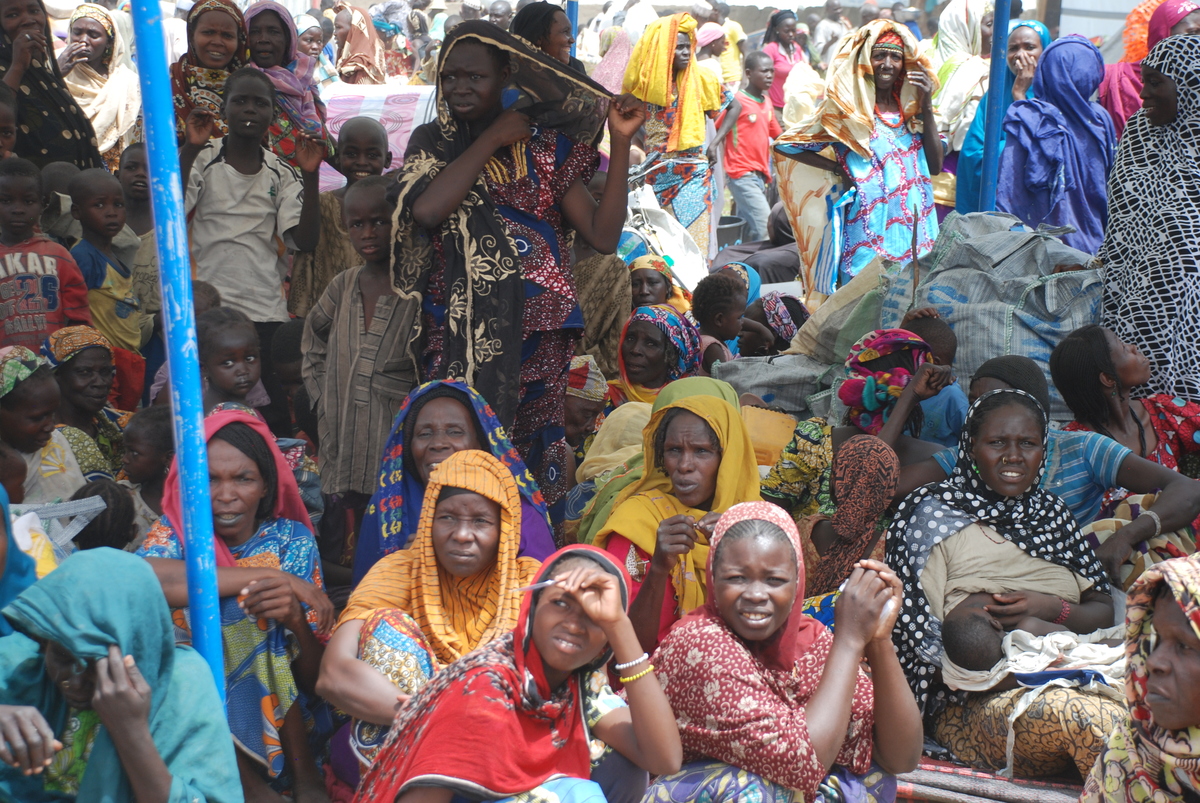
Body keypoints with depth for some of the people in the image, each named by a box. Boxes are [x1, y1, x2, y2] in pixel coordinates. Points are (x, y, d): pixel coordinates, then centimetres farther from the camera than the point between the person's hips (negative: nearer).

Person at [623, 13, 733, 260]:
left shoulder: (699, 79, -1)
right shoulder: (643, 82, 1)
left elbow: (734, 107, 8)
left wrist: (714, 143, -1)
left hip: (693, 173, -1)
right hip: (655, 174, 1)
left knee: (693, 238, -5)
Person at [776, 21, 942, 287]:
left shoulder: (909, 108, 10)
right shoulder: (847, 110, -3)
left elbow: (935, 167, 4)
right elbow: (785, 145, 0)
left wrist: (926, 106, -2)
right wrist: (838, 168, -4)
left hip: (917, 231, 5)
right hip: (870, 234, -5)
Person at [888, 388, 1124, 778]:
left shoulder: (1053, 512, 19)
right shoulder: (933, 512, 3)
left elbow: (1103, 612, 15)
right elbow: (923, 638, -6)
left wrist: (1053, 609, -9)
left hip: (1072, 682, 4)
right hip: (975, 701, -4)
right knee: (1087, 716, -34)